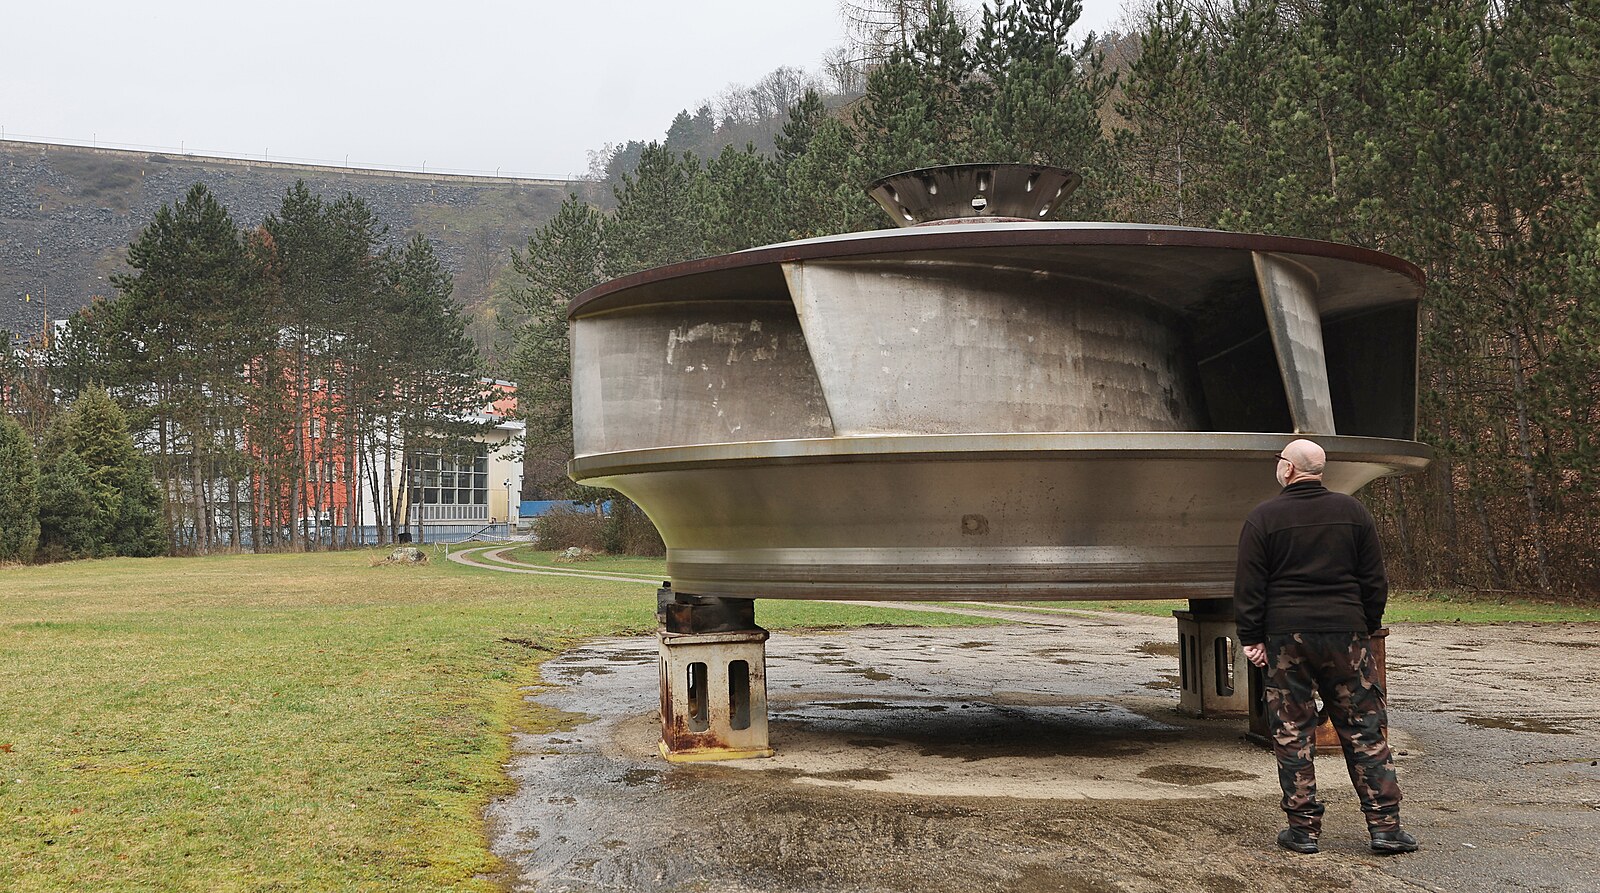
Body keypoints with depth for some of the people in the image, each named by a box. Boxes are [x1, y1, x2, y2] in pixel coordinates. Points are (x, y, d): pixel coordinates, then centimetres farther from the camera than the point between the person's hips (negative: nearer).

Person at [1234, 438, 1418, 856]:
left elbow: (1249, 587, -4)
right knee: (1365, 730, 7)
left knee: (1292, 734, 5)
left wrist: (1250, 637, 1)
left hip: (1286, 636, -2)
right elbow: (1374, 580, 9)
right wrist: (1368, 627, 17)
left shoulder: (1263, 518, -3)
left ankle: (1303, 828, 7)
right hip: (1346, 633, 2)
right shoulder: (1352, 511, 6)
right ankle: (1384, 826, 5)